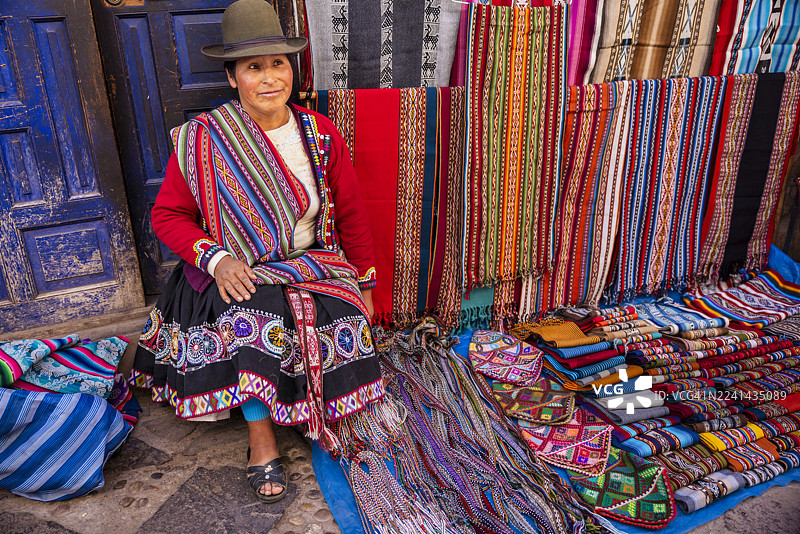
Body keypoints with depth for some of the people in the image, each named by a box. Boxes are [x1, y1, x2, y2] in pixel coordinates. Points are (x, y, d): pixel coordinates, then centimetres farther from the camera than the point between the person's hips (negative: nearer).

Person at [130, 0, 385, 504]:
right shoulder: (202, 141, -8)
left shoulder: (321, 135, -1)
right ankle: (262, 442, -17)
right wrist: (215, 258, -19)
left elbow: (352, 215, 5)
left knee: (346, 322, -25)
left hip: (312, 264, 2)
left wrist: (364, 283, 7)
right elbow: (168, 215, -1)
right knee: (255, 317, -34)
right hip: (237, 270, -2)